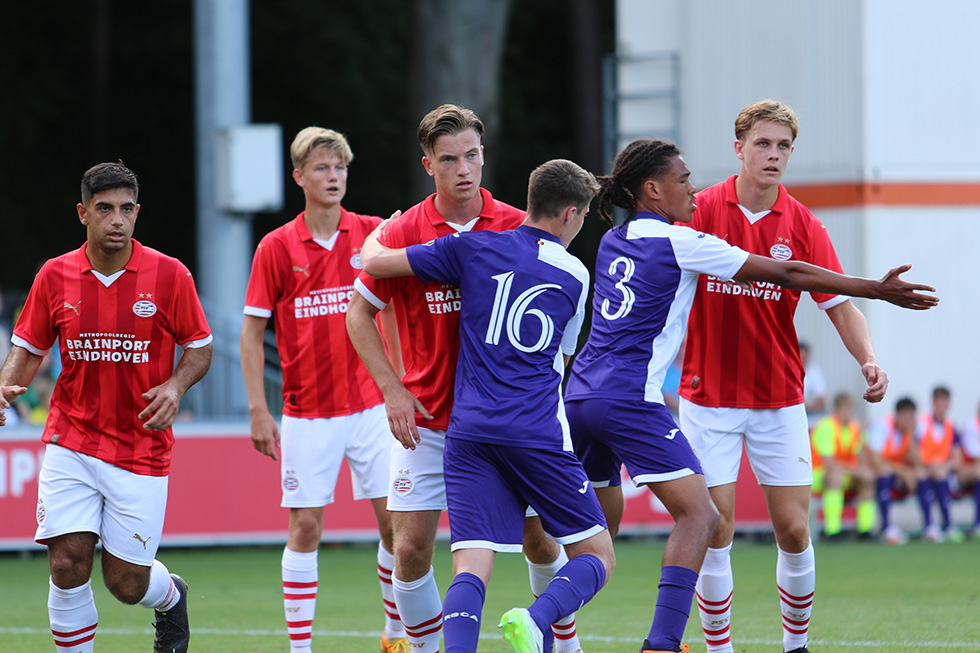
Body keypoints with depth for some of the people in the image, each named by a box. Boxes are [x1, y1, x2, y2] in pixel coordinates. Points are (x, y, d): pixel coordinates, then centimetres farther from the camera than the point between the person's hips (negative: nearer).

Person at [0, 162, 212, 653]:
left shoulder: (168, 275, -5)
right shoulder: (55, 276, 0)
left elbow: (200, 348, 4)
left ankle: (171, 596, 38)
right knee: (67, 566, -12)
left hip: (142, 447, -1)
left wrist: (176, 386, -16)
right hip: (71, 442, 1)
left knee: (126, 583, 2)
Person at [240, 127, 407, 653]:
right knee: (305, 526, -1)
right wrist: (258, 410, -6)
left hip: (370, 405, 1)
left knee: (395, 520, -1)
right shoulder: (277, 247, -2)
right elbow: (251, 332, 1)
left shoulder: (371, 234, 2)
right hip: (307, 412, -1)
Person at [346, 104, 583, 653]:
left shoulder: (518, 228, -4)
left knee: (539, 539, 3)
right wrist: (393, 390, -7)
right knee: (412, 547, -6)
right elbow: (360, 314, 3)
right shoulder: (405, 234, -7)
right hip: (427, 419, 0)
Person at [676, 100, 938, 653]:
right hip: (709, 397, -1)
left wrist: (869, 360, -22)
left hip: (779, 399, 1)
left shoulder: (803, 226, -2)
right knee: (715, 531, -5)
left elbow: (841, 306, -5)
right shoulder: (702, 210, -5)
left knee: (794, 531, 0)